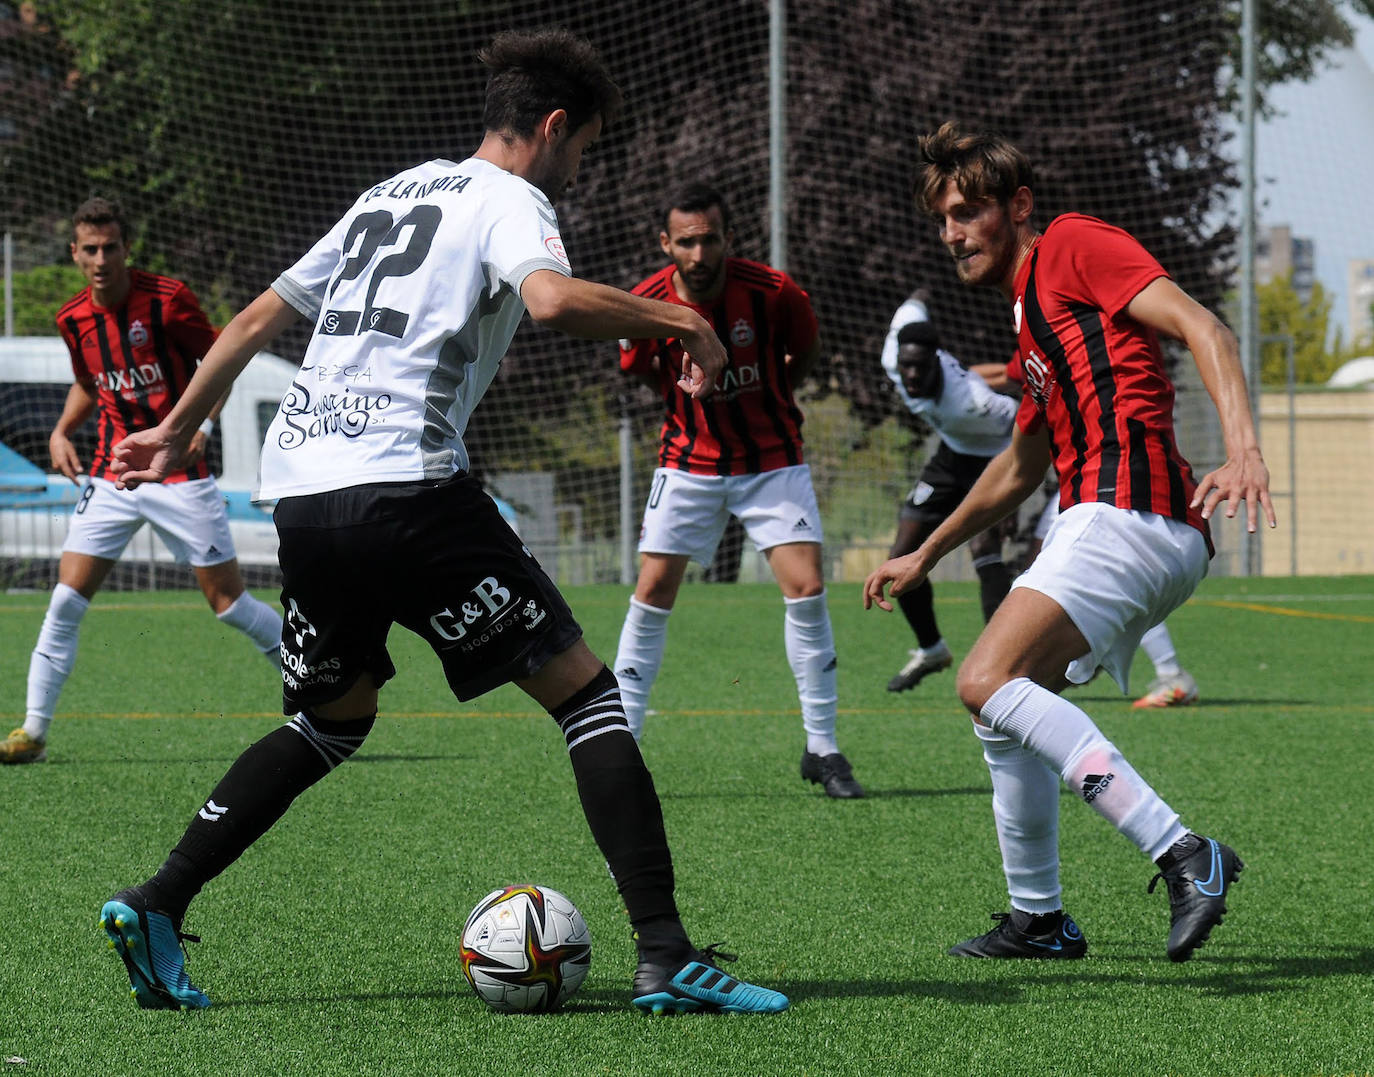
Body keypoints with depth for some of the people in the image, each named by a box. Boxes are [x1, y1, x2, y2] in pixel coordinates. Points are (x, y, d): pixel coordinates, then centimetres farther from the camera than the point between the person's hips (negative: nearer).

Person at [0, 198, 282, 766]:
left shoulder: (167, 299, -12)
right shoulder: (73, 318, 2)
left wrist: (201, 424, -17)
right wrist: (61, 431, 5)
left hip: (179, 473, -4)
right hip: (110, 478, 4)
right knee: (67, 600, -5)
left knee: (229, 602, -2)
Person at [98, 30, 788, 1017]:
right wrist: (681, 322, -10)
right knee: (588, 695, -2)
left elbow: (260, 316, 29)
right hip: (406, 483, -8)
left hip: (301, 487, 8)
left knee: (331, 720, 26)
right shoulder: (509, 200, 1)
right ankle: (666, 956, -12)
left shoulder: (393, 194, 24)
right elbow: (552, 299, -23)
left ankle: (155, 906, 16)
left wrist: (175, 432, 38)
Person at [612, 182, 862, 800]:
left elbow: (805, 354, 3)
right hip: (689, 462, 1)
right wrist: (688, 399, 1)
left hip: (772, 459, -1)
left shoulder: (773, 292, -19)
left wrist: (764, 403, 7)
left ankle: (822, 748, 1)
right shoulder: (648, 303, -15)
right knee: (653, 592, -4)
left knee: (806, 588, -11)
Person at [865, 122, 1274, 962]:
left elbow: (1200, 325, -12)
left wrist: (1242, 446, -27)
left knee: (989, 682, -22)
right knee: (1003, 708, 17)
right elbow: (1020, 469, 42)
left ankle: (1182, 853, -32)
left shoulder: (1074, 246, 2)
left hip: (1127, 507, -10)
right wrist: (924, 558, 50)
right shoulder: (1033, 313, 30)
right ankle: (1039, 917, 24)